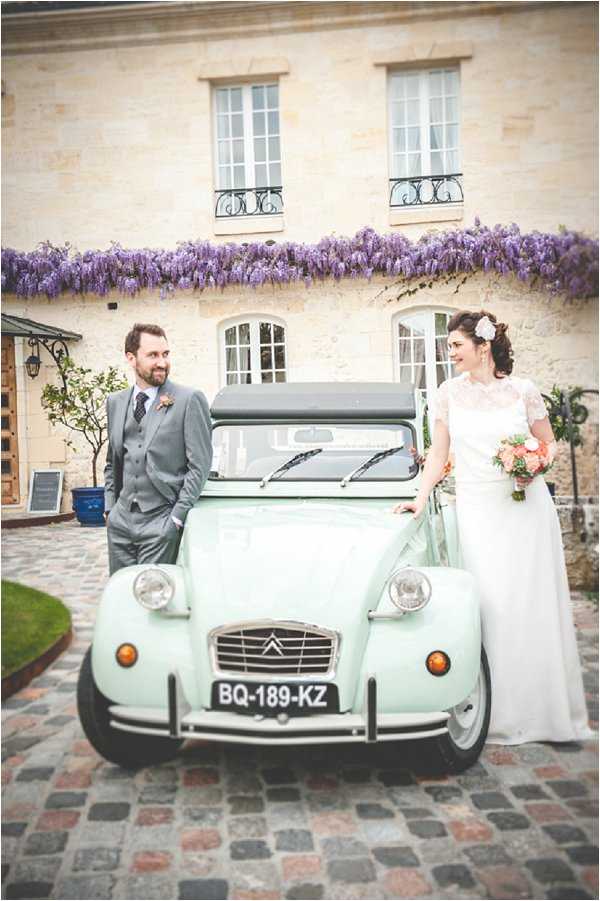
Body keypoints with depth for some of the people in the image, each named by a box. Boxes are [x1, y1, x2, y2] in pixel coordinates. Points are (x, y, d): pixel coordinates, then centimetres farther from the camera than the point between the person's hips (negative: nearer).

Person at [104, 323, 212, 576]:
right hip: (120, 521, 5)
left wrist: (177, 517, -11)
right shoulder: (115, 402, 11)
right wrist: (110, 508, 11)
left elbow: (199, 466, -8)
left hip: (161, 520, -5)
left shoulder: (190, 400, -6)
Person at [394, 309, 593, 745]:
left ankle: (547, 710, 19)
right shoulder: (451, 392, 4)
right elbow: (439, 453, 8)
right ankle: (501, 715, 9)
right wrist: (421, 498, -1)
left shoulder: (524, 390, -1)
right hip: (477, 508, 1)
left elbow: (550, 444, 8)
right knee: (491, 605, -3)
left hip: (526, 505, 0)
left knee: (534, 604, 4)